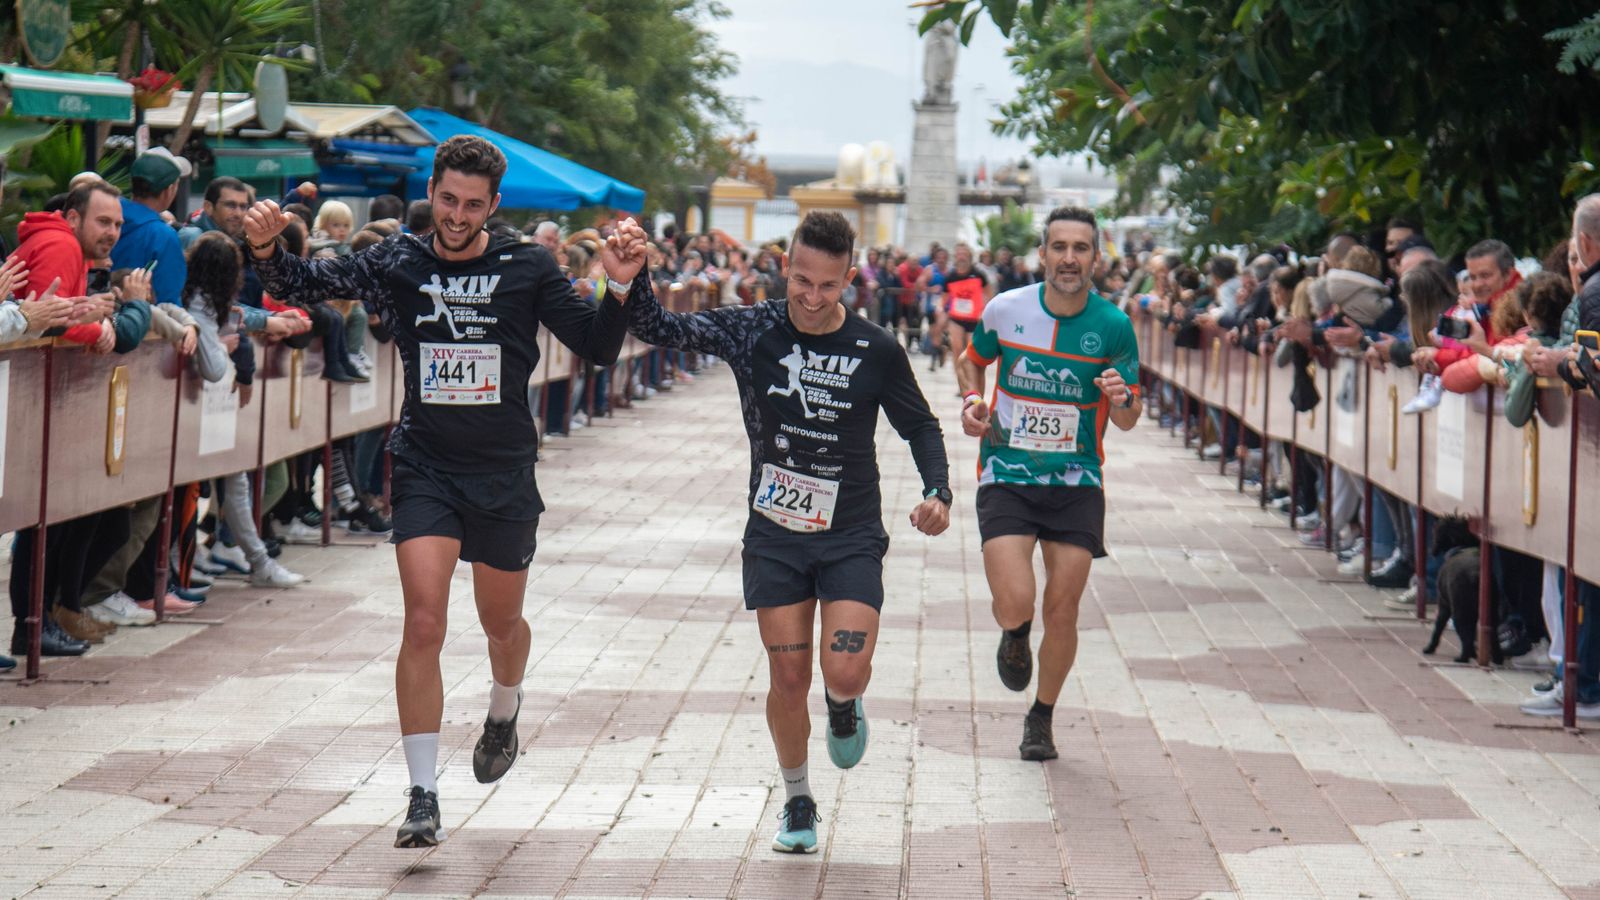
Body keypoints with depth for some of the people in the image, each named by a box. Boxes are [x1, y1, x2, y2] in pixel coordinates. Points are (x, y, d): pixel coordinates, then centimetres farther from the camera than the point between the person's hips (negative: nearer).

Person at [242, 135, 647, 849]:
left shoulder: (527, 268, -3)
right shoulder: (397, 264, -1)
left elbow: (596, 347, -2)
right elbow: (303, 284, 0)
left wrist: (620, 288, -19)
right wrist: (266, 250, -20)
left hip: (504, 472, 1)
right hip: (425, 467, -1)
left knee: (502, 624, 17)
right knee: (423, 625, -13)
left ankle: (503, 714, 51)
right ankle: (423, 796, -9)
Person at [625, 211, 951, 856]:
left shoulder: (876, 351, -7)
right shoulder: (752, 332, -6)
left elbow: (920, 425, 7)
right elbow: (657, 329, -9)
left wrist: (937, 493, -9)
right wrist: (633, 281, -29)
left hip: (852, 537, -1)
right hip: (774, 535, 1)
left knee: (845, 673, -16)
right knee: (788, 680, 2)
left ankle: (844, 706, 23)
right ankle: (797, 803, 25)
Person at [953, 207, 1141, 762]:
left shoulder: (1114, 326, -5)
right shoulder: (1006, 310, -4)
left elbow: (1128, 420, 3)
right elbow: (971, 360, 17)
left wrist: (1120, 400, -20)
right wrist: (972, 399, -3)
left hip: (1076, 483, 1)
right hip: (1006, 479, -1)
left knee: (1062, 613, 2)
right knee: (1014, 605, -17)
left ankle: (1041, 719, 26)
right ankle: (1015, 636, 22)